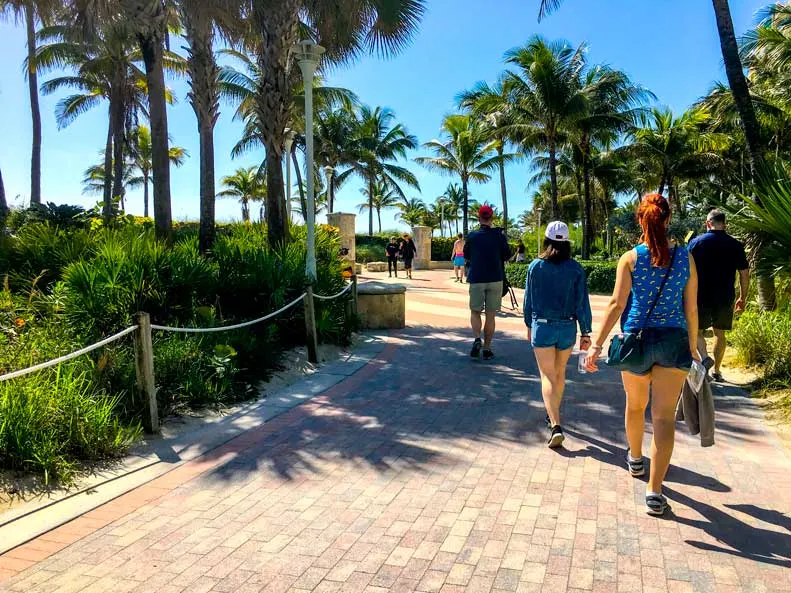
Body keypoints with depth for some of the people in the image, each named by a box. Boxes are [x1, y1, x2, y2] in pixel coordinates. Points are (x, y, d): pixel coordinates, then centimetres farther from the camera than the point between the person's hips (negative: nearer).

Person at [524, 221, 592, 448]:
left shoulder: (536, 266, -5)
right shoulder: (575, 269, -5)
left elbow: (528, 299, 2)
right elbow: (582, 302, -4)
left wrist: (529, 325, 15)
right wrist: (585, 332, 3)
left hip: (542, 327, -2)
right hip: (567, 327, 2)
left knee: (548, 376, 0)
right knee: (560, 373, 21)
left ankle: (555, 426, -14)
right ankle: (553, 415, 38)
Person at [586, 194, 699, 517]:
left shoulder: (631, 258, -4)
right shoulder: (686, 258, 2)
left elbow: (617, 303, -12)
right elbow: (691, 308, 4)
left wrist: (597, 344, -13)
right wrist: (693, 347, 15)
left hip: (637, 339, 0)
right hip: (674, 341, 1)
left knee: (636, 405, 22)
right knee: (664, 415, 0)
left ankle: (635, 459, 45)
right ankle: (654, 490, -3)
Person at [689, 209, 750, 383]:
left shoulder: (696, 242, -4)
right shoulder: (735, 245, 1)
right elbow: (745, 275, 3)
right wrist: (742, 298, 13)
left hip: (701, 296, -2)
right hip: (725, 298, 2)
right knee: (720, 333, 14)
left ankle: (704, 357, -16)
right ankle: (716, 371, 19)